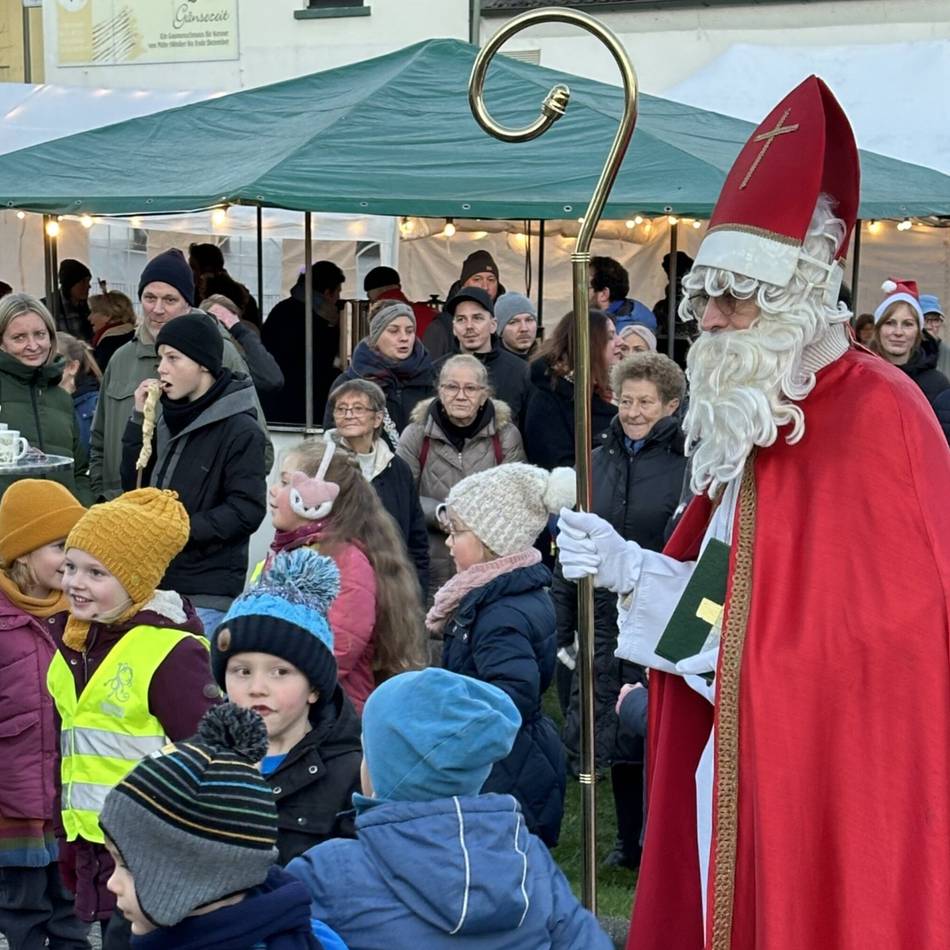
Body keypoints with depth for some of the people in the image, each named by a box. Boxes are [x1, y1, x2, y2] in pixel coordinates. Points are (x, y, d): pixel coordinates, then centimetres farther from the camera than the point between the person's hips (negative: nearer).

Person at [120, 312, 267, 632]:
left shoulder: (240, 429, -9)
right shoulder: (170, 418, 13)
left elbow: (247, 510, -15)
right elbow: (133, 485, 14)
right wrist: (139, 419, 6)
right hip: (156, 580, 7)